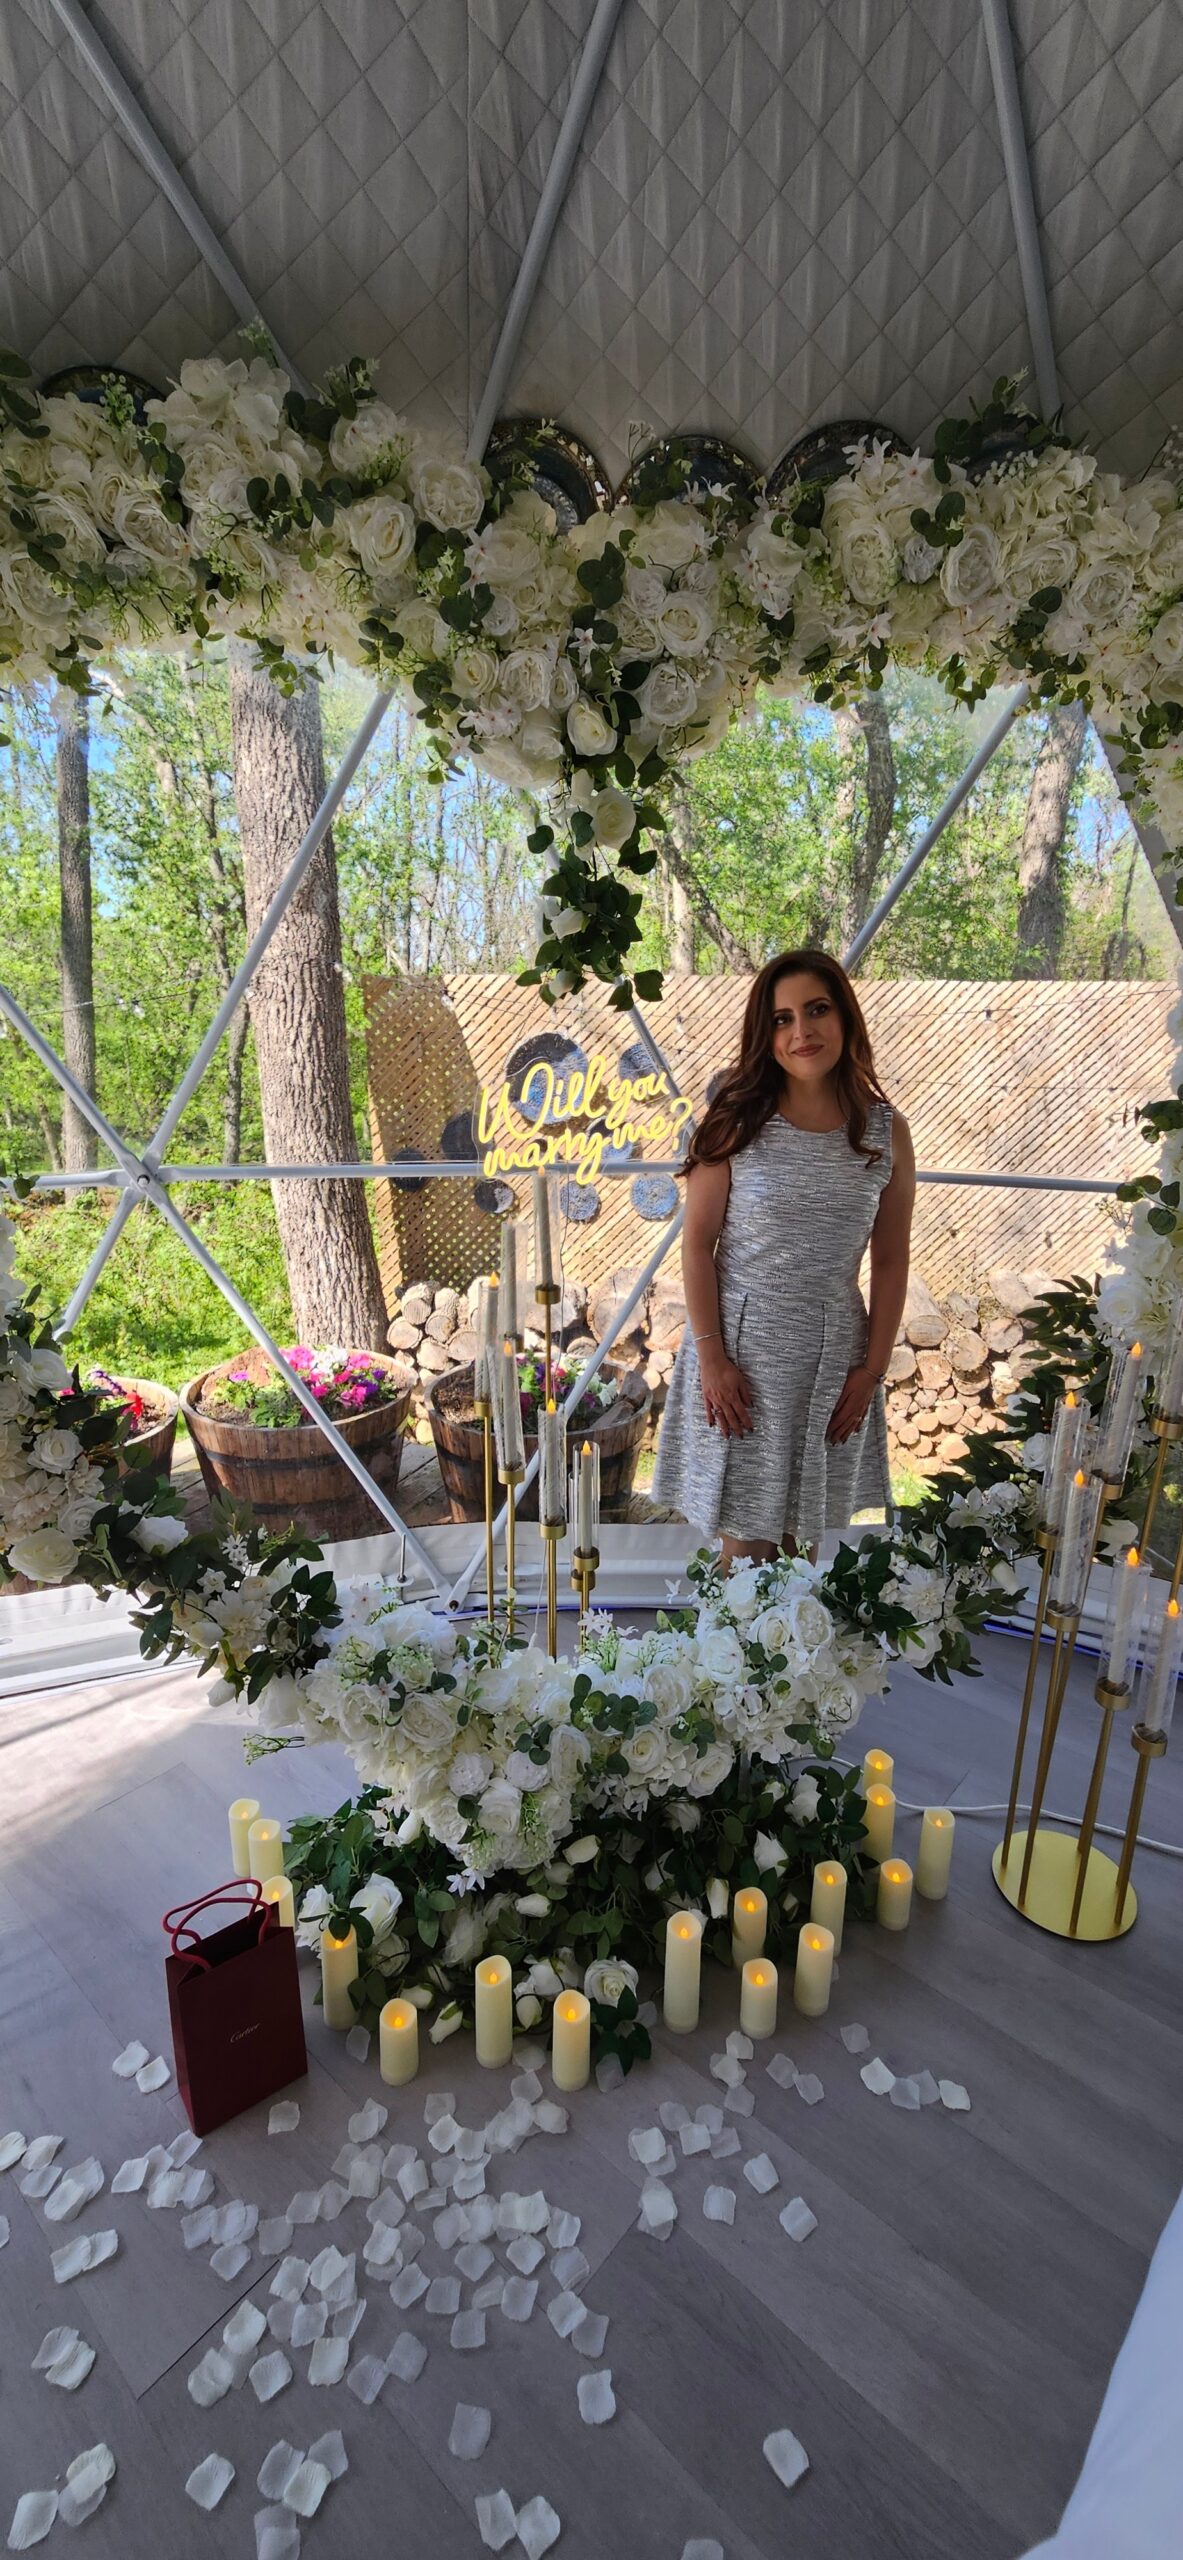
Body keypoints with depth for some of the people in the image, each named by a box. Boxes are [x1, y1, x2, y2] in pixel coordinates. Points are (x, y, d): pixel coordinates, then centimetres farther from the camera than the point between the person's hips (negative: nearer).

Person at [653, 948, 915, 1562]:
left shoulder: (887, 1131, -2)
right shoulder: (737, 1122, -8)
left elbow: (890, 1262, 2)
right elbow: (697, 1243, -7)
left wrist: (873, 1367, 1)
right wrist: (710, 1355, -11)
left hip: (832, 1350, 2)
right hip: (741, 1346, -2)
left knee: (806, 1530, 17)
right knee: (746, 1528, 9)